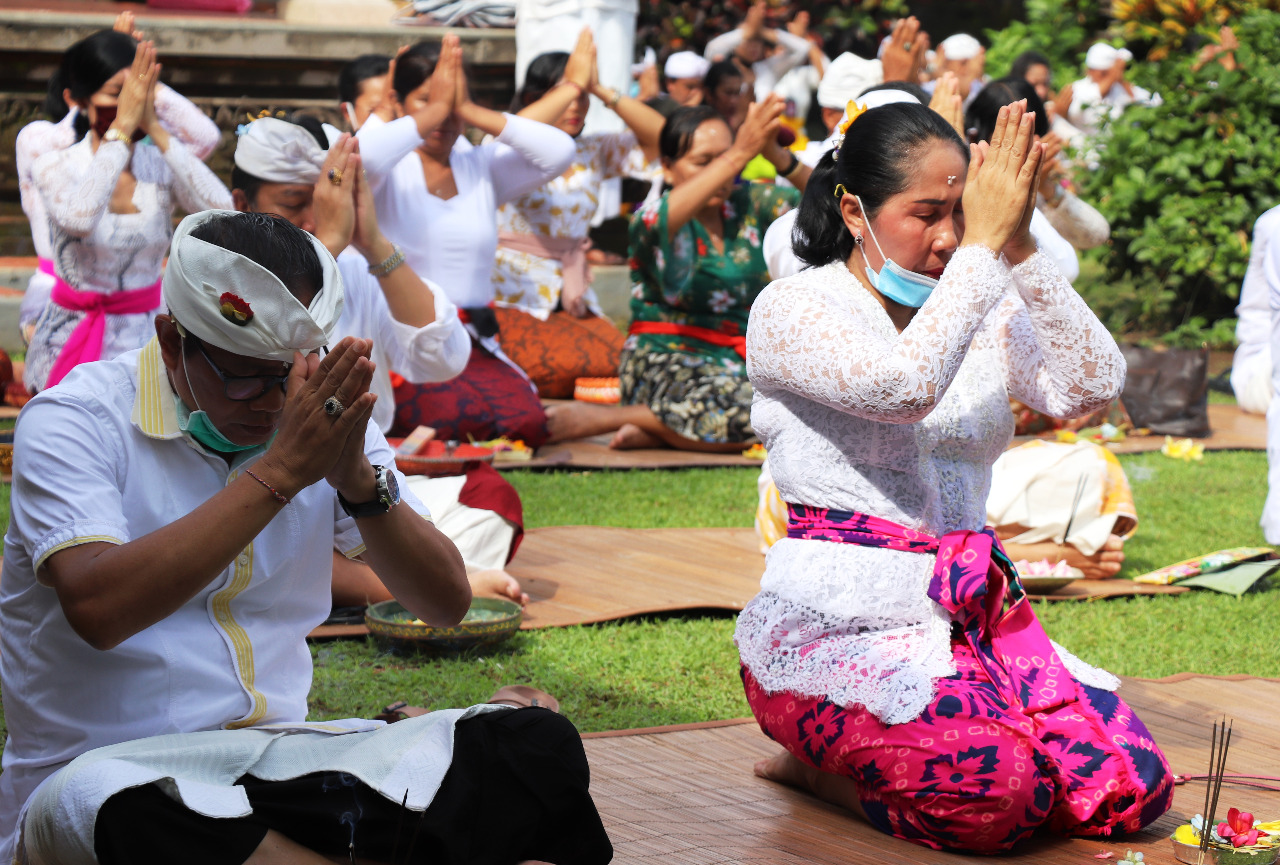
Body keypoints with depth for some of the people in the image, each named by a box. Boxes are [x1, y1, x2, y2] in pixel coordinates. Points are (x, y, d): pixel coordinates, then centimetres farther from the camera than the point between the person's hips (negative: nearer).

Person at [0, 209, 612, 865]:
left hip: (283, 758, 4)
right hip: (108, 767, -3)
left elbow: (446, 602, 5)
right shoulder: (73, 422, -8)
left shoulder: (323, 419, 7)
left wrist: (358, 480, -14)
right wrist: (280, 471, -25)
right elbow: (99, 608, -26)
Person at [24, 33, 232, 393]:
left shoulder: (163, 167, -2)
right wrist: (122, 127, -28)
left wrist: (156, 128, -21)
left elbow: (222, 211, -22)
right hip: (72, 340, -1)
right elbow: (78, 219, -31)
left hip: (146, 336, 1)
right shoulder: (55, 167, -7)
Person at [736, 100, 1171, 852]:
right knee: (998, 794, -29)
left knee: (1132, 789, -11)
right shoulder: (794, 308, -5)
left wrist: (1021, 248, -10)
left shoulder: (986, 314, 13)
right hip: (839, 623, -7)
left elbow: (1093, 386, -5)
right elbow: (902, 388, -25)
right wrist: (986, 245, -19)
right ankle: (817, 762, 1)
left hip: (970, 614, 7)